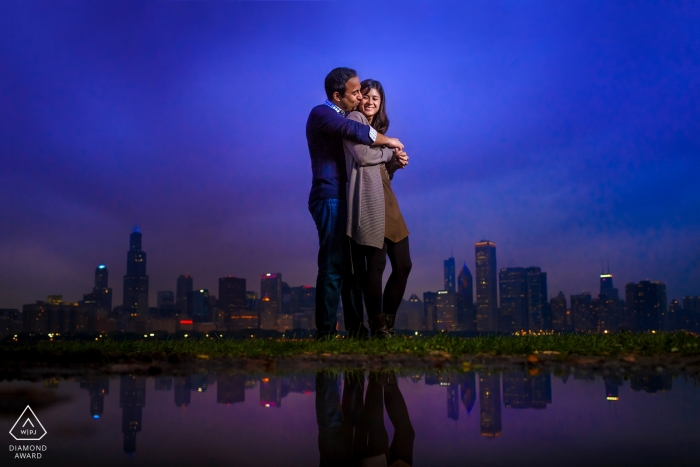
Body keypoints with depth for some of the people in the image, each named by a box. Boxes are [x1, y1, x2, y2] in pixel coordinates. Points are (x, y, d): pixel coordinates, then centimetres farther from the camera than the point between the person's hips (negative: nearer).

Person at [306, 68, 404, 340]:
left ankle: (356, 330, 11)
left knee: (351, 267, 8)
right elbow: (356, 132, -23)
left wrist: (394, 158, 6)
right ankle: (325, 333, -10)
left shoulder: (341, 118, 24)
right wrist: (388, 141, -10)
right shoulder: (321, 114, -5)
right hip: (330, 199, -9)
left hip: (343, 201, 9)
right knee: (333, 268, -12)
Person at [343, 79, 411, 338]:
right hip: (368, 199, -9)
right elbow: (362, 156, -13)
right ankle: (377, 327, 2)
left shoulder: (377, 129, 27)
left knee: (403, 264, 5)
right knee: (376, 264, -8)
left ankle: (387, 325, 14)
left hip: (387, 201, 9)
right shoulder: (354, 119, 2)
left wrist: (396, 163, 4)